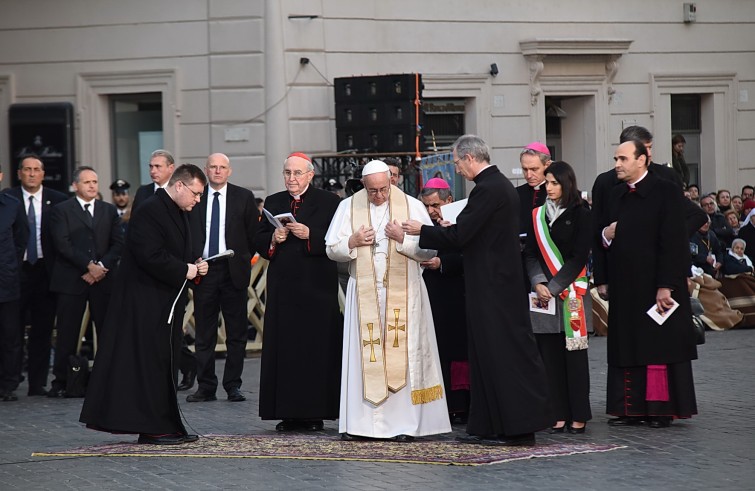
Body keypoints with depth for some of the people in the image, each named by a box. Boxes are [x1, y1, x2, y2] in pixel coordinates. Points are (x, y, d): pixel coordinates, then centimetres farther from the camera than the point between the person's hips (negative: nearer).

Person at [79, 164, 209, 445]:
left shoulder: (179, 214, 15)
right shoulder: (149, 212, -17)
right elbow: (150, 256, -25)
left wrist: (194, 267, 5)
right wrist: (185, 270, -17)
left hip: (167, 303, 10)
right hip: (145, 303, -10)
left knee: (165, 365, 11)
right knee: (149, 363, -6)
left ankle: (167, 427, 15)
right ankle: (151, 429, -3)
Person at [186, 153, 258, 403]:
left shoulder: (244, 197, 5)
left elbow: (253, 233, 7)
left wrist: (243, 260, 1)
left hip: (233, 271, -1)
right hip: (203, 270, 1)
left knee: (236, 333, 2)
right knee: (204, 334, 3)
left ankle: (233, 386, 8)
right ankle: (206, 386, 8)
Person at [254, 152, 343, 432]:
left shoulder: (329, 202, 3)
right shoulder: (273, 203, 16)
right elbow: (258, 242, 14)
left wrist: (309, 235, -17)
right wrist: (273, 239, -6)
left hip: (316, 286, -4)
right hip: (282, 286, 4)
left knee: (316, 347, -4)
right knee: (283, 348, 1)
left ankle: (314, 414, 0)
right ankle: (288, 413, 4)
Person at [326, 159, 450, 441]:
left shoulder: (412, 207, 3)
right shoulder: (349, 207, 8)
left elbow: (429, 250, 1)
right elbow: (332, 249, 8)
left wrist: (403, 239, -14)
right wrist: (353, 242, -10)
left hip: (403, 293, -1)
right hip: (364, 292, 1)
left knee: (403, 354, -5)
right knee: (363, 355, -1)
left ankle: (405, 424, -4)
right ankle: (359, 423, 2)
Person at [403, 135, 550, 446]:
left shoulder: (486, 190, -17)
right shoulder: (502, 185, 13)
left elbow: (459, 235, -19)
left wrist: (420, 231, -6)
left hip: (492, 289, -10)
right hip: (502, 282, 10)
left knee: (501, 355, -6)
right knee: (489, 354, 12)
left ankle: (516, 428, -3)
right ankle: (488, 427, 15)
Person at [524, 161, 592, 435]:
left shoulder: (580, 215, 0)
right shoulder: (538, 216, 13)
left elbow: (578, 257, -5)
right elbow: (531, 254, 9)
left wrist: (554, 288, -11)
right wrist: (539, 284, -7)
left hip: (571, 292, -4)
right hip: (543, 293, 4)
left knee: (574, 354, -3)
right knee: (550, 355, 2)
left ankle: (578, 416, 0)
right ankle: (559, 415, 5)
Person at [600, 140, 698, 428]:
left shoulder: (666, 192, -8)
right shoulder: (617, 195, 13)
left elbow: (674, 242, -13)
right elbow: (607, 236, 22)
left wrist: (666, 285, -18)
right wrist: (606, 235, -3)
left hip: (655, 283, -6)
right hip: (625, 285, 6)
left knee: (659, 347, 0)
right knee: (628, 347, 6)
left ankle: (661, 409, 5)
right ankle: (633, 408, 11)